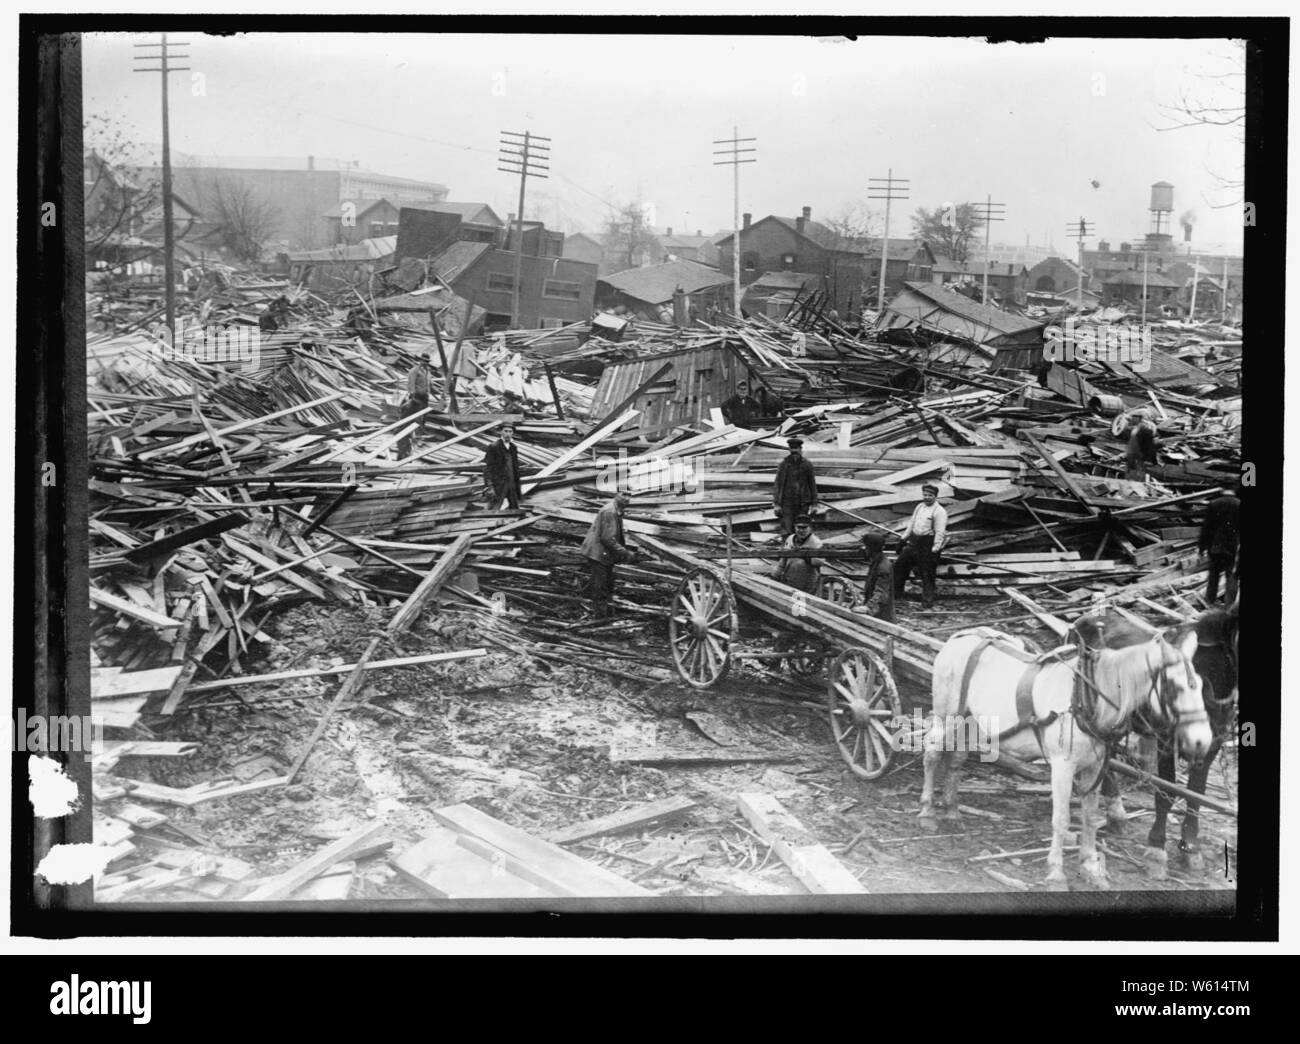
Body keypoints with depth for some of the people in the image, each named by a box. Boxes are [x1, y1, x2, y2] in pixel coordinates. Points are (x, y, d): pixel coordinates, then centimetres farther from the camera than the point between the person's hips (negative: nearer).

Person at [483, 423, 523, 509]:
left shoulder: (513, 447, 12)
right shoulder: (494, 447, -8)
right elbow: (487, 468, -10)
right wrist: (490, 486, -18)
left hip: (511, 483, 7)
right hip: (499, 483, -7)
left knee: (515, 509, 8)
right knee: (494, 509, -10)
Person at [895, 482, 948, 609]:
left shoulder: (939, 512, -13)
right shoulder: (919, 507, 13)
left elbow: (940, 532, -17)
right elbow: (911, 524, 22)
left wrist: (935, 549, -22)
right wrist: (904, 538, 20)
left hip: (928, 545, -8)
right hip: (914, 542, 8)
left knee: (927, 574, -3)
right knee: (899, 565, 10)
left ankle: (927, 601, 7)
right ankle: (896, 592, 24)